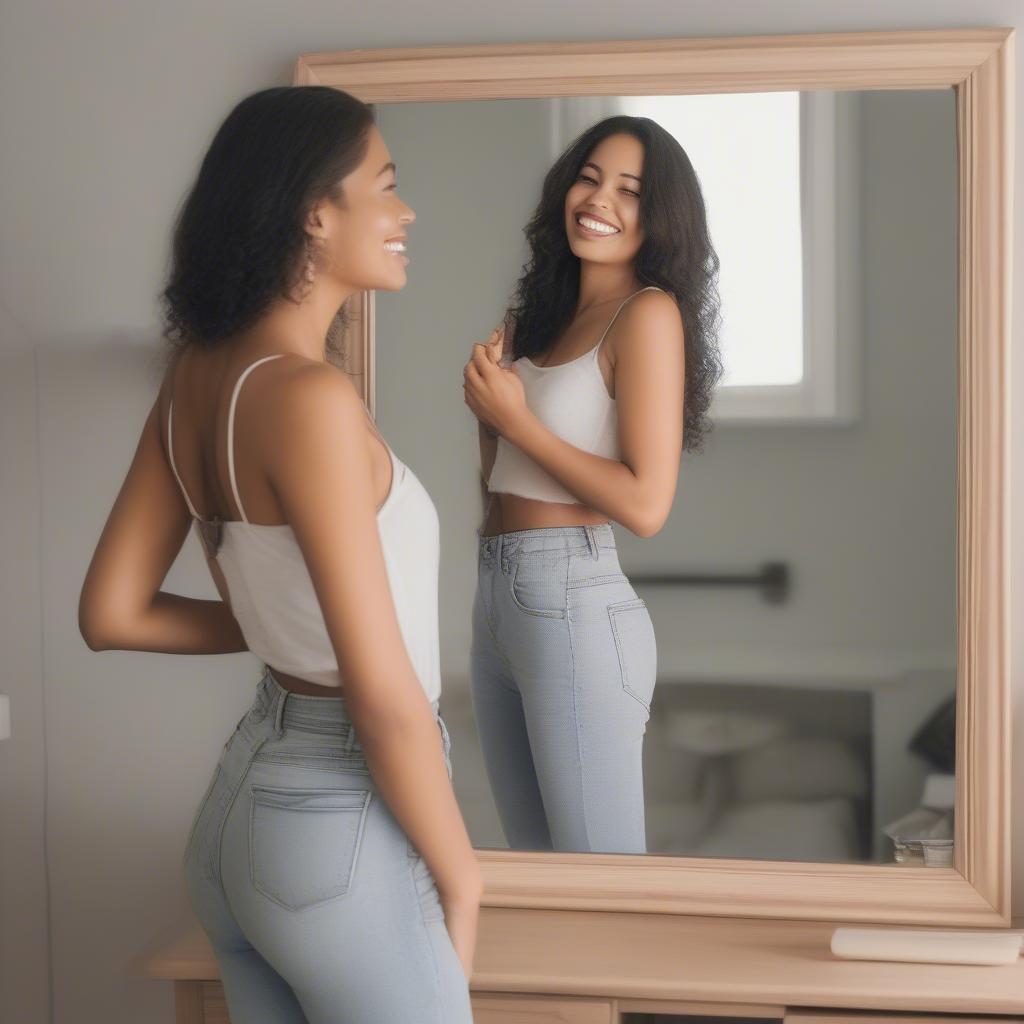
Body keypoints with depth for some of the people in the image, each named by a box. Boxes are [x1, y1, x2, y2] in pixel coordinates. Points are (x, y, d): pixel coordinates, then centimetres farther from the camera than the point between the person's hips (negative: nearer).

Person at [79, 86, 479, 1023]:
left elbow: (112, 614, 8)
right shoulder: (308, 396, -23)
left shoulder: (195, 373, 2)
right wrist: (459, 877, -9)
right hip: (340, 826, -8)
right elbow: (386, 697, -22)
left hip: (247, 797, 8)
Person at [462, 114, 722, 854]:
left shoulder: (649, 312, -10)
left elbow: (646, 504, -18)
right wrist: (487, 407, 1)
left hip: (574, 601, -8)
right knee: (532, 855, 18)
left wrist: (516, 420, -13)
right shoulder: (537, 316, 13)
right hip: (496, 597, 8)